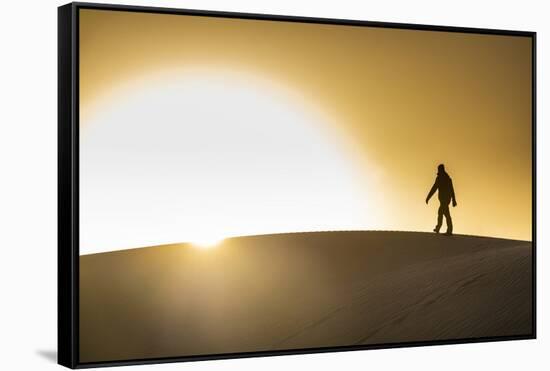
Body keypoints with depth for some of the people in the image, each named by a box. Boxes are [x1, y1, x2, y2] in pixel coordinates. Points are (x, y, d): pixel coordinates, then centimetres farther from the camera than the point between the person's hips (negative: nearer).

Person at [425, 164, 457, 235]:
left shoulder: (439, 178, -8)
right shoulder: (448, 178, 16)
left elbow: (434, 188, -11)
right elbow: (452, 190, 17)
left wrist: (428, 198, -7)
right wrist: (454, 200, 20)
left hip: (443, 198, -8)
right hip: (448, 198, 8)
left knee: (447, 214, -11)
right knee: (440, 212, 19)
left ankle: (449, 230, -15)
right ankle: (437, 228, 25)